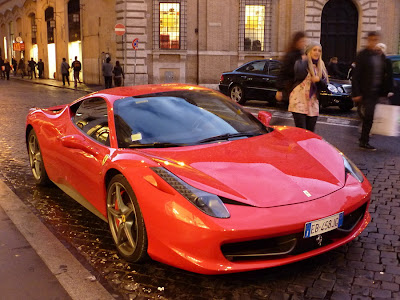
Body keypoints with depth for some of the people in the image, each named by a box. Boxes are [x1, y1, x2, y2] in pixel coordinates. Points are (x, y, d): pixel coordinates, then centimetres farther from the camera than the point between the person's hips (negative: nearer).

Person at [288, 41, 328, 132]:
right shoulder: (301, 62, -2)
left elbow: (325, 83, 12)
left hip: (313, 104, 6)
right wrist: (304, 60, -12)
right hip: (299, 101, -5)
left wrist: (319, 80, -8)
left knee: (310, 132, 6)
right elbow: (300, 74, -23)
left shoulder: (321, 66, 16)